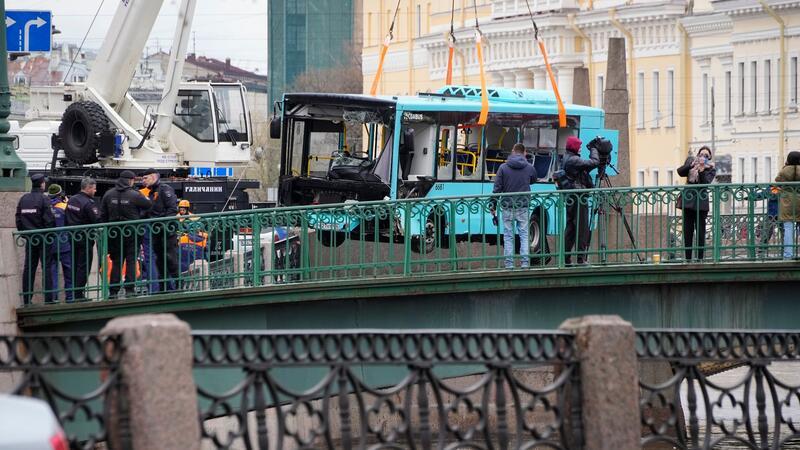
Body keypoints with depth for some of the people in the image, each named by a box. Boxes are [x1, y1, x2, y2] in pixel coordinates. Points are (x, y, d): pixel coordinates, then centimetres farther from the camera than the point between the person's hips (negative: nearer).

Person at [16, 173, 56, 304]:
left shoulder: (23, 199, 7)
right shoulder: (43, 199, -11)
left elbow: (18, 219, 9)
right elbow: (49, 220, -15)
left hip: (29, 239, 5)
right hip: (43, 239, -5)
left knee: (28, 269, 8)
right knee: (46, 268, -3)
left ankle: (26, 300, 8)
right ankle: (48, 298, -7)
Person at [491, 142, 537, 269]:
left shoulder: (503, 167, -4)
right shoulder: (529, 168, 1)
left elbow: (497, 188, -4)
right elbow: (533, 181, 21)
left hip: (507, 206, -1)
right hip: (523, 206, 1)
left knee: (508, 236, 3)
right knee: (524, 235, 5)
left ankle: (509, 264, 1)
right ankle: (525, 263, -1)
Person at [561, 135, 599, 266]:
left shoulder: (566, 159, 16)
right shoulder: (573, 160, -16)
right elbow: (594, 162, -19)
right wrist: (593, 149, -3)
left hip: (570, 197, 10)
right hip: (578, 197, -10)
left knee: (570, 228, 12)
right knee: (582, 229, -7)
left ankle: (566, 257, 12)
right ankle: (581, 258, -8)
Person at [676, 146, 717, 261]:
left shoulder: (711, 169, 1)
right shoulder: (691, 161, 11)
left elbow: (706, 183, -13)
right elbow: (680, 172, -1)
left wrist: (701, 170, -25)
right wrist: (691, 165, -14)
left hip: (701, 203, -3)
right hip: (688, 201, 3)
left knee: (700, 232, -4)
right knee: (687, 232, 5)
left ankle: (699, 258, -2)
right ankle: (687, 259, 9)